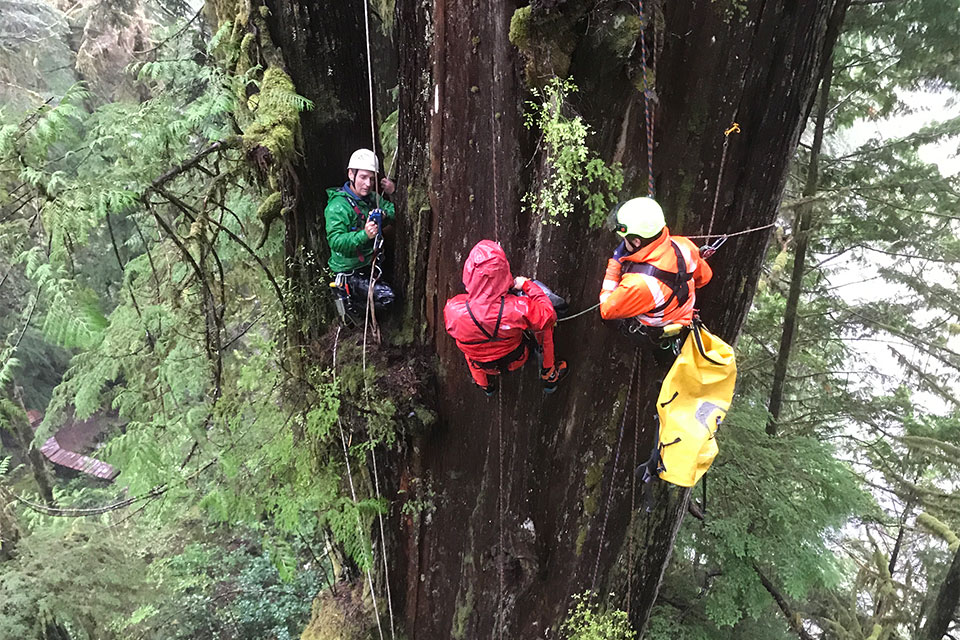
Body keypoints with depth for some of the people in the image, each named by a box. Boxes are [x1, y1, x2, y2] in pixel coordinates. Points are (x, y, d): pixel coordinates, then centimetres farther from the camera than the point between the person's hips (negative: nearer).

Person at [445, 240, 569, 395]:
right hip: (516, 359, -2)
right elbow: (549, 316, -18)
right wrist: (528, 285, -8)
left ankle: (485, 385, 52)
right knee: (545, 320, 16)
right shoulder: (518, 309, -41)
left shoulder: (453, 310, -37)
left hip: (481, 365, 2)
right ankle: (549, 375, 31)